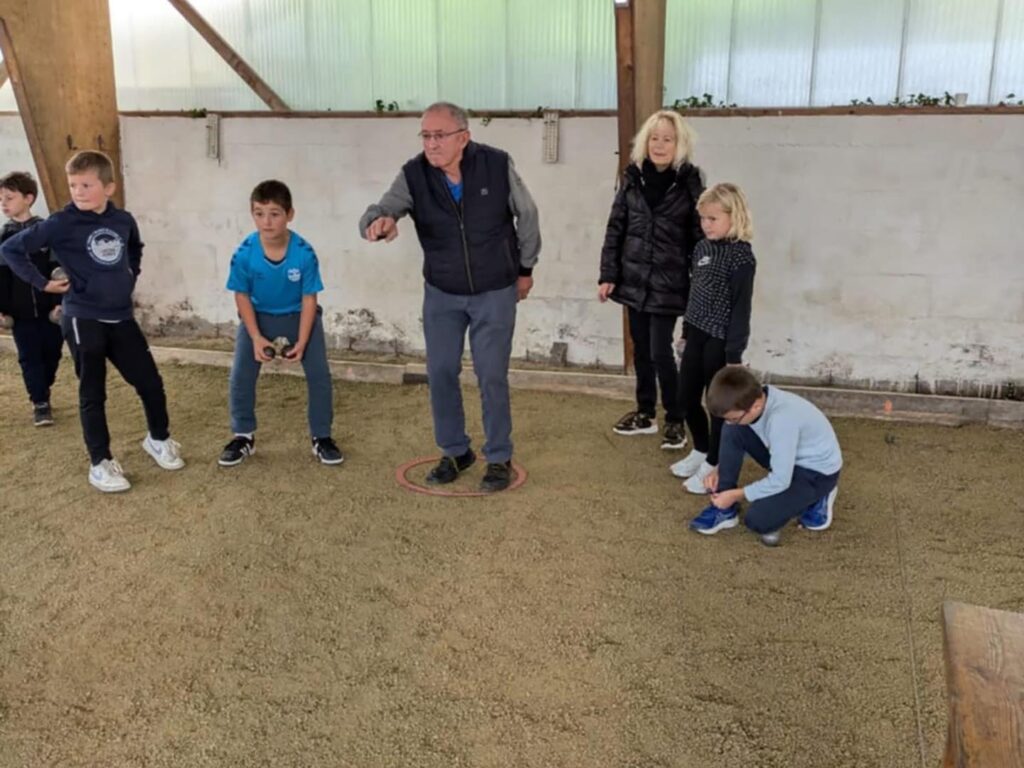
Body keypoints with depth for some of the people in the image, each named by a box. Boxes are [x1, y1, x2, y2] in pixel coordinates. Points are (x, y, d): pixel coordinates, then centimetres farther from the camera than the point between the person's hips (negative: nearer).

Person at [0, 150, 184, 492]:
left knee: (150, 381, 9)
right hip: (83, 319, -4)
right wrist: (43, 283, -9)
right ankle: (101, 463, 16)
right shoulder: (62, 223, -12)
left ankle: (159, 439, 33)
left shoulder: (124, 220, 1)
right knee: (93, 393, 4)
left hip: (121, 317, 4)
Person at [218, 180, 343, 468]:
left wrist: (302, 342, -19)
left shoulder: (305, 253, -26)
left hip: (299, 316, -1)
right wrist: (256, 338, -16)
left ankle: (321, 437, 11)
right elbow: (242, 296, -11)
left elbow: (309, 298, -16)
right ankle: (243, 437, 14)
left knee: (319, 374, -6)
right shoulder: (244, 254, -24)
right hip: (258, 316, 1)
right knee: (240, 376, -4)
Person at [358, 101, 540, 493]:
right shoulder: (413, 175, -14)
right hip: (441, 293, 3)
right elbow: (377, 212, -24)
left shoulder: (498, 165, -17)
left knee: (491, 376, 0)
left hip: (495, 291, -2)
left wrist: (526, 268, 6)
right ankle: (455, 451, 25)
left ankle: (499, 458, 17)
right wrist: (378, 222, -50)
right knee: (441, 373, 5)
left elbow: (527, 215, -2)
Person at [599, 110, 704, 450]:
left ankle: (675, 421, 12)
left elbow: (698, 236, -5)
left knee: (660, 352, -5)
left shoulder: (689, 181, -7)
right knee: (640, 350, 13)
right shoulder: (633, 177, 2)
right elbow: (615, 228, 5)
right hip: (633, 279, 4)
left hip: (667, 283, -4)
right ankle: (645, 414, 29)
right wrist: (607, 274, 1)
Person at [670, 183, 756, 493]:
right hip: (697, 336, 7)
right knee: (687, 397, 15)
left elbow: (741, 308, -16)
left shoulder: (741, 256, -15)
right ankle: (701, 450, 37)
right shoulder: (702, 248, 7)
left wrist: (735, 353, -16)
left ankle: (713, 464, 20)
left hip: (720, 340, -7)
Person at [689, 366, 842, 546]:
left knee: (758, 520, -24)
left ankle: (815, 498, 3)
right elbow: (734, 438, 5)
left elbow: (780, 481, -31)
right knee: (732, 432, -15)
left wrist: (736, 495, -22)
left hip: (817, 471, -8)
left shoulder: (782, 420, -38)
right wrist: (719, 470, -8)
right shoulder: (756, 397, -15)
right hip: (785, 457, 8)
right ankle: (725, 509, -4)